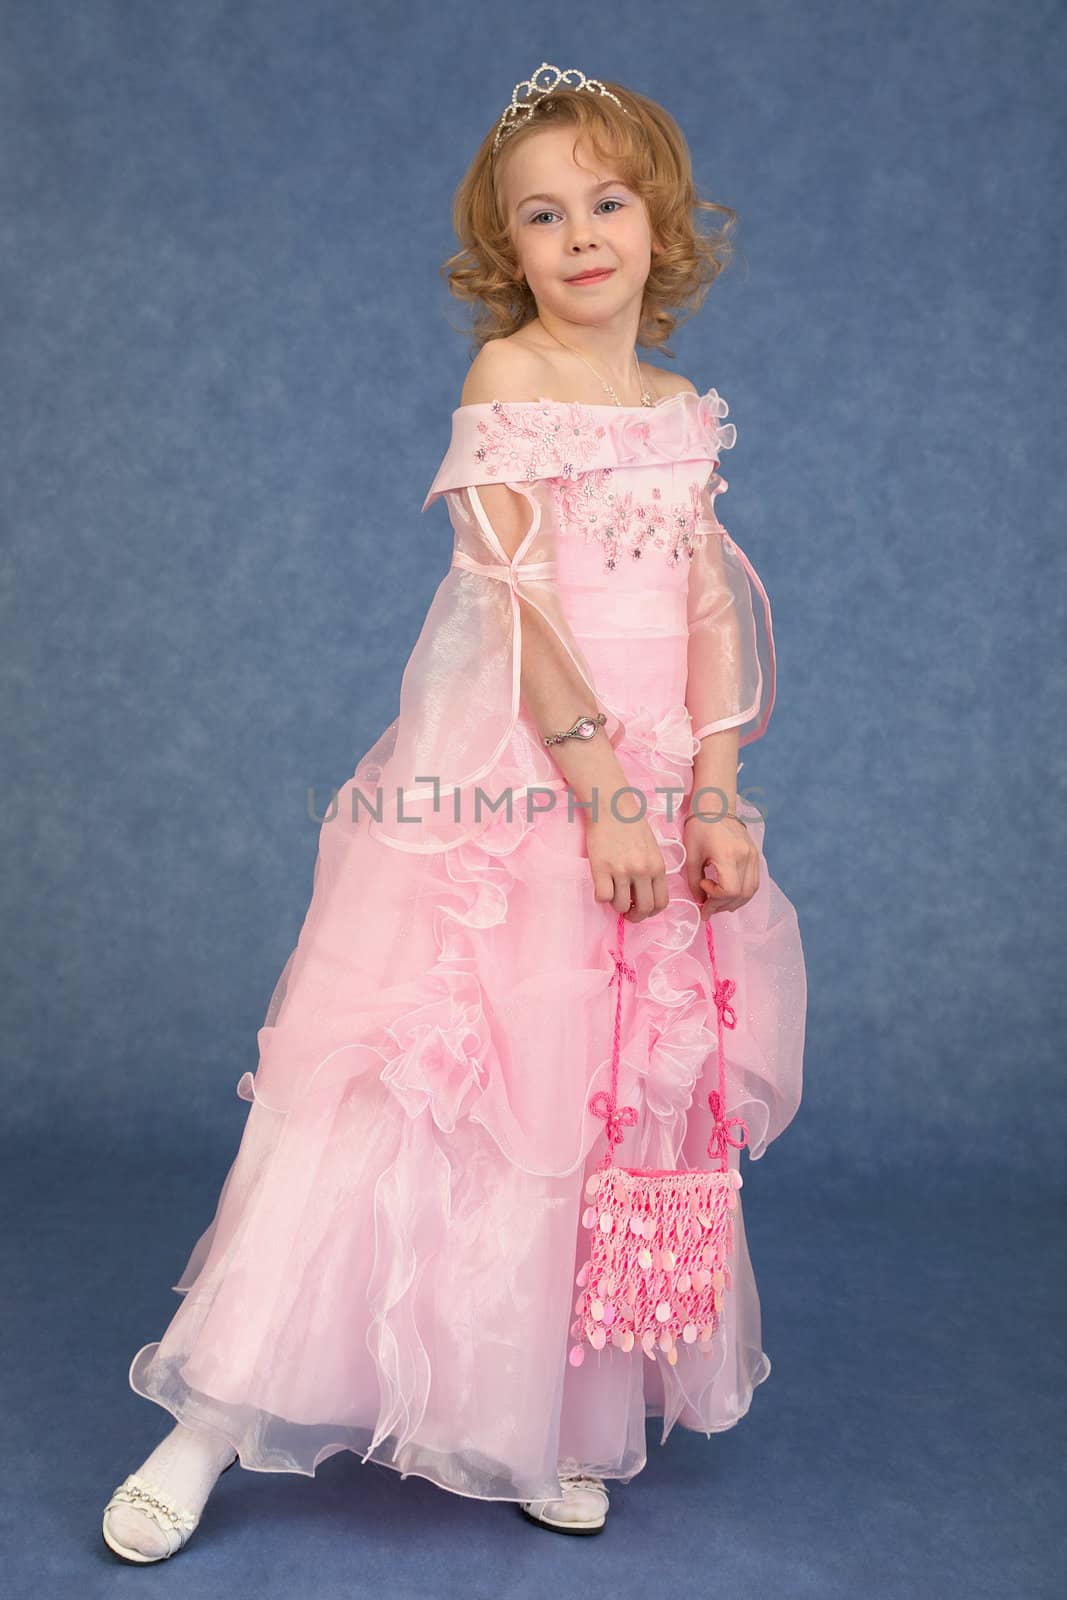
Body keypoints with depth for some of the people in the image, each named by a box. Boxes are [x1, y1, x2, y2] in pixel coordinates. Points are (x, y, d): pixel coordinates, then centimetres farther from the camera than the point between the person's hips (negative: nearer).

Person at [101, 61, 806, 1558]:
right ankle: (214, 1421, 6)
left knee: (613, 1097, 8)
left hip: (657, 781, 6)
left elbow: (712, 617, 8)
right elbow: (518, 600, -11)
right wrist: (604, 789, -18)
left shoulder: (684, 409, 15)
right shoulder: (508, 375, -1)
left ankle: (547, 1427, 24)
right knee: (417, 1080, -7)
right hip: (510, 773, -5)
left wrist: (715, 799, -3)